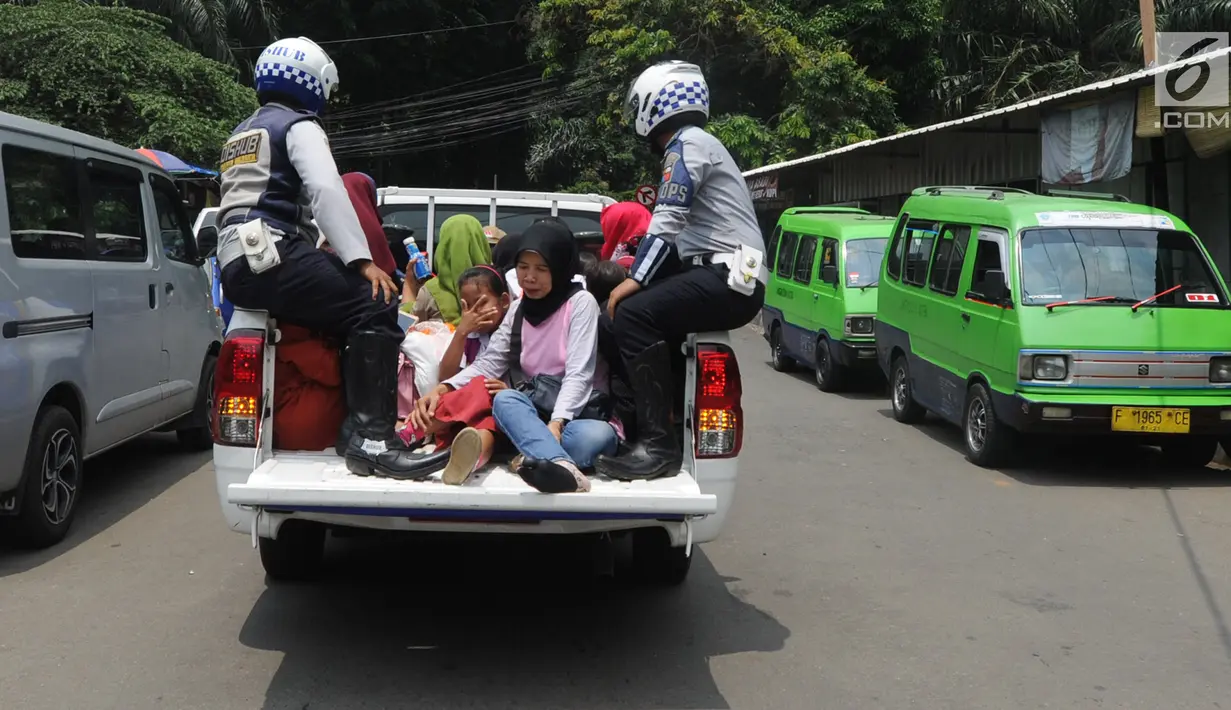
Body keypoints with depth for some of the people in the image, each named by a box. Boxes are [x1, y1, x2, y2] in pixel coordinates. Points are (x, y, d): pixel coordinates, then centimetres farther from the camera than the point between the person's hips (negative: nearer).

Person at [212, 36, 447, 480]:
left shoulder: (241, 135, 30)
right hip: (273, 256, -10)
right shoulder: (298, 126, 2)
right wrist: (362, 260, -21)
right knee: (374, 307, -18)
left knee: (351, 307, 16)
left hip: (237, 266, 10)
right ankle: (372, 436, -31)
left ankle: (356, 426, 2)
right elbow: (325, 191, -15)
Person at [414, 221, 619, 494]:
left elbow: (579, 375, -15)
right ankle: (562, 466, -56)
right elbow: (488, 363, 4)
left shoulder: (581, 303, -3)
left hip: (580, 410, -3)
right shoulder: (518, 309, 14)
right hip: (535, 409, 3)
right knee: (504, 399, -32)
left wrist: (557, 423, -31)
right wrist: (444, 388, -15)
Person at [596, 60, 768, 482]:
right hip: (720, 277, 10)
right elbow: (676, 228, 23)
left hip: (728, 279, -10)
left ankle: (658, 445, -26)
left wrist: (634, 281, -15)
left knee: (633, 315, -26)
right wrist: (637, 276, 17)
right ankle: (641, 423, 4)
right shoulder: (696, 145, 25)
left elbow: (667, 223, -16)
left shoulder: (688, 144, -6)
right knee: (615, 321, 4)